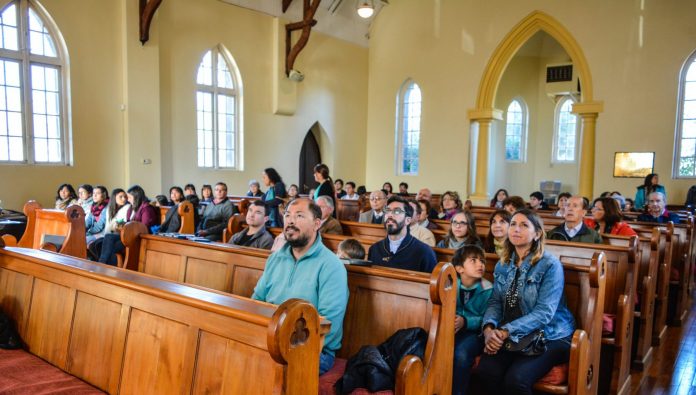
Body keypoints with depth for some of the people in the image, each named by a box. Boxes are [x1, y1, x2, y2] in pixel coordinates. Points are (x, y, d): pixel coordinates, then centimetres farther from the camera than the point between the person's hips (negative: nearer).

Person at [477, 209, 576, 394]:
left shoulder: (551, 265, -12)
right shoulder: (503, 265, 8)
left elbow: (544, 313, -19)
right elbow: (495, 302, 5)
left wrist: (506, 331, -27)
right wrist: (489, 328, -17)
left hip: (548, 336, -4)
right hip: (511, 336, 4)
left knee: (515, 379, -28)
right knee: (486, 370, -23)